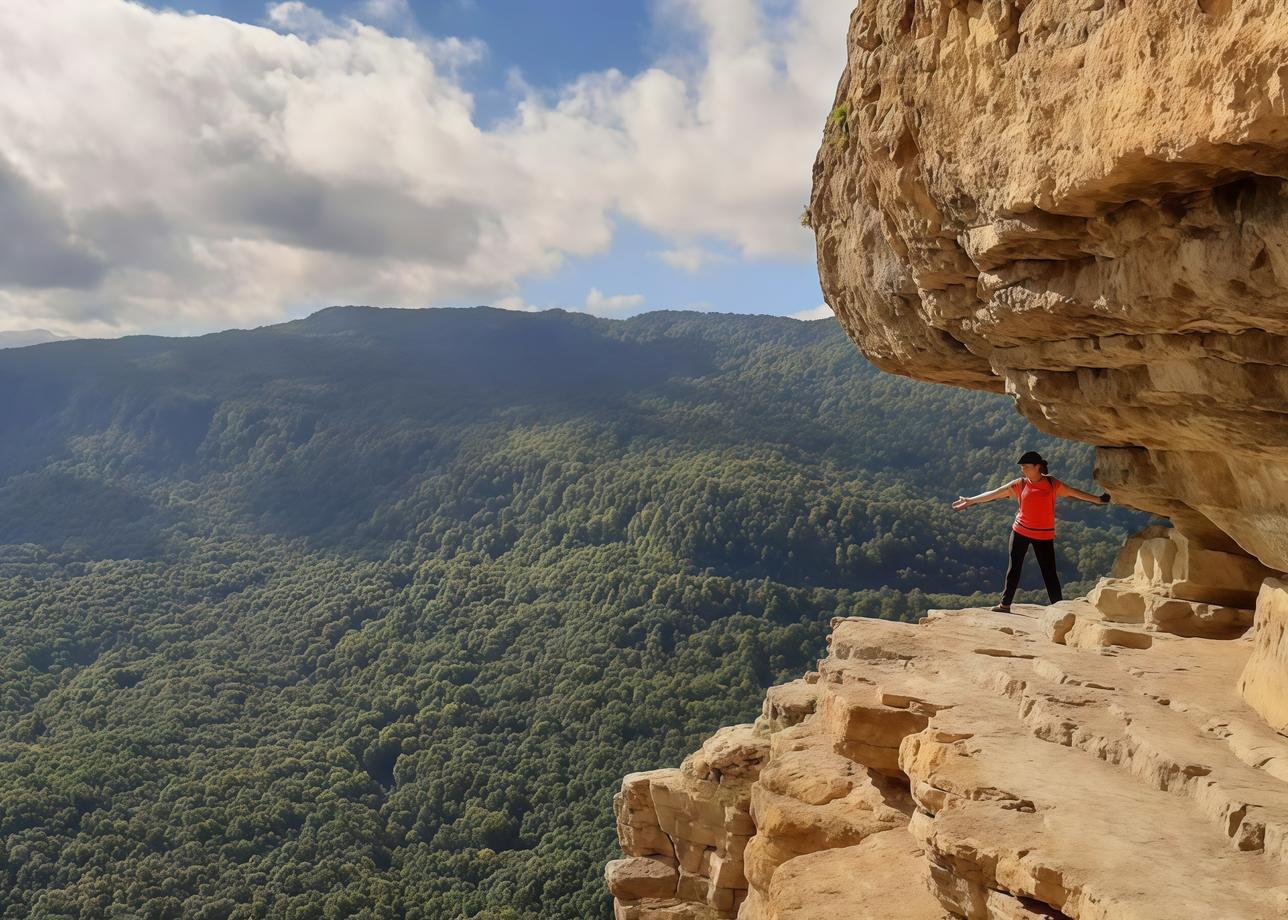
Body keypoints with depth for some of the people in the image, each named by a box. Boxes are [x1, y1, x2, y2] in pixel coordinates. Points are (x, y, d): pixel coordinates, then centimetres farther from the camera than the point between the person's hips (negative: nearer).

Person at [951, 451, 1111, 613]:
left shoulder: (1052, 483, -3)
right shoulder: (1020, 484, -1)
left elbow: (1074, 492, 4)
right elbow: (994, 494, -1)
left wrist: (1099, 499, 4)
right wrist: (970, 501, -2)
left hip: (1044, 535, -2)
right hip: (1020, 531, 2)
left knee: (1049, 572, -1)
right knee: (1014, 568, 6)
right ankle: (1005, 604, 12)